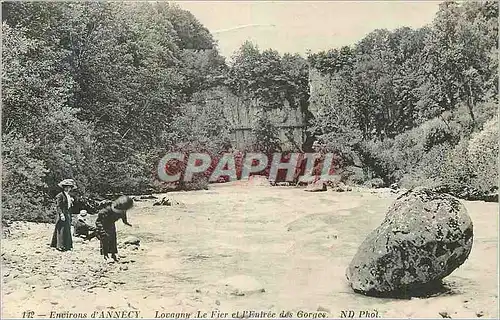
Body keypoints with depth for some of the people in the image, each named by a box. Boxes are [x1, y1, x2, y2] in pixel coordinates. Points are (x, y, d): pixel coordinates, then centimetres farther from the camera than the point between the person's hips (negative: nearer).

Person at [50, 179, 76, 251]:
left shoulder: (69, 196, 17)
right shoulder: (60, 195, -8)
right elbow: (58, 206, -15)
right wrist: (61, 214, -21)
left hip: (68, 215, 8)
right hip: (62, 214, -8)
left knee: (67, 230, 8)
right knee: (62, 230, -8)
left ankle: (67, 245, 12)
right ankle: (60, 245, -5)